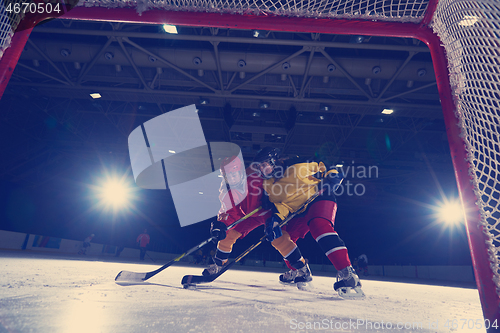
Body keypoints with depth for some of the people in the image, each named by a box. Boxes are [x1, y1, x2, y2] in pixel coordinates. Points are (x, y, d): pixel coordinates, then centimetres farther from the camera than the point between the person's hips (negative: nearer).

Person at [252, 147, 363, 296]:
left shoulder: (296, 166, -13)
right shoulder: (269, 185, 3)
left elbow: (321, 166, -2)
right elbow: (280, 204, -3)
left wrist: (332, 174, -19)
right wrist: (276, 218, -21)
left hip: (320, 199, -7)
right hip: (300, 212, 7)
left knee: (319, 226, -35)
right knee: (280, 236, 5)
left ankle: (347, 274, -38)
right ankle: (300, 271, 25)